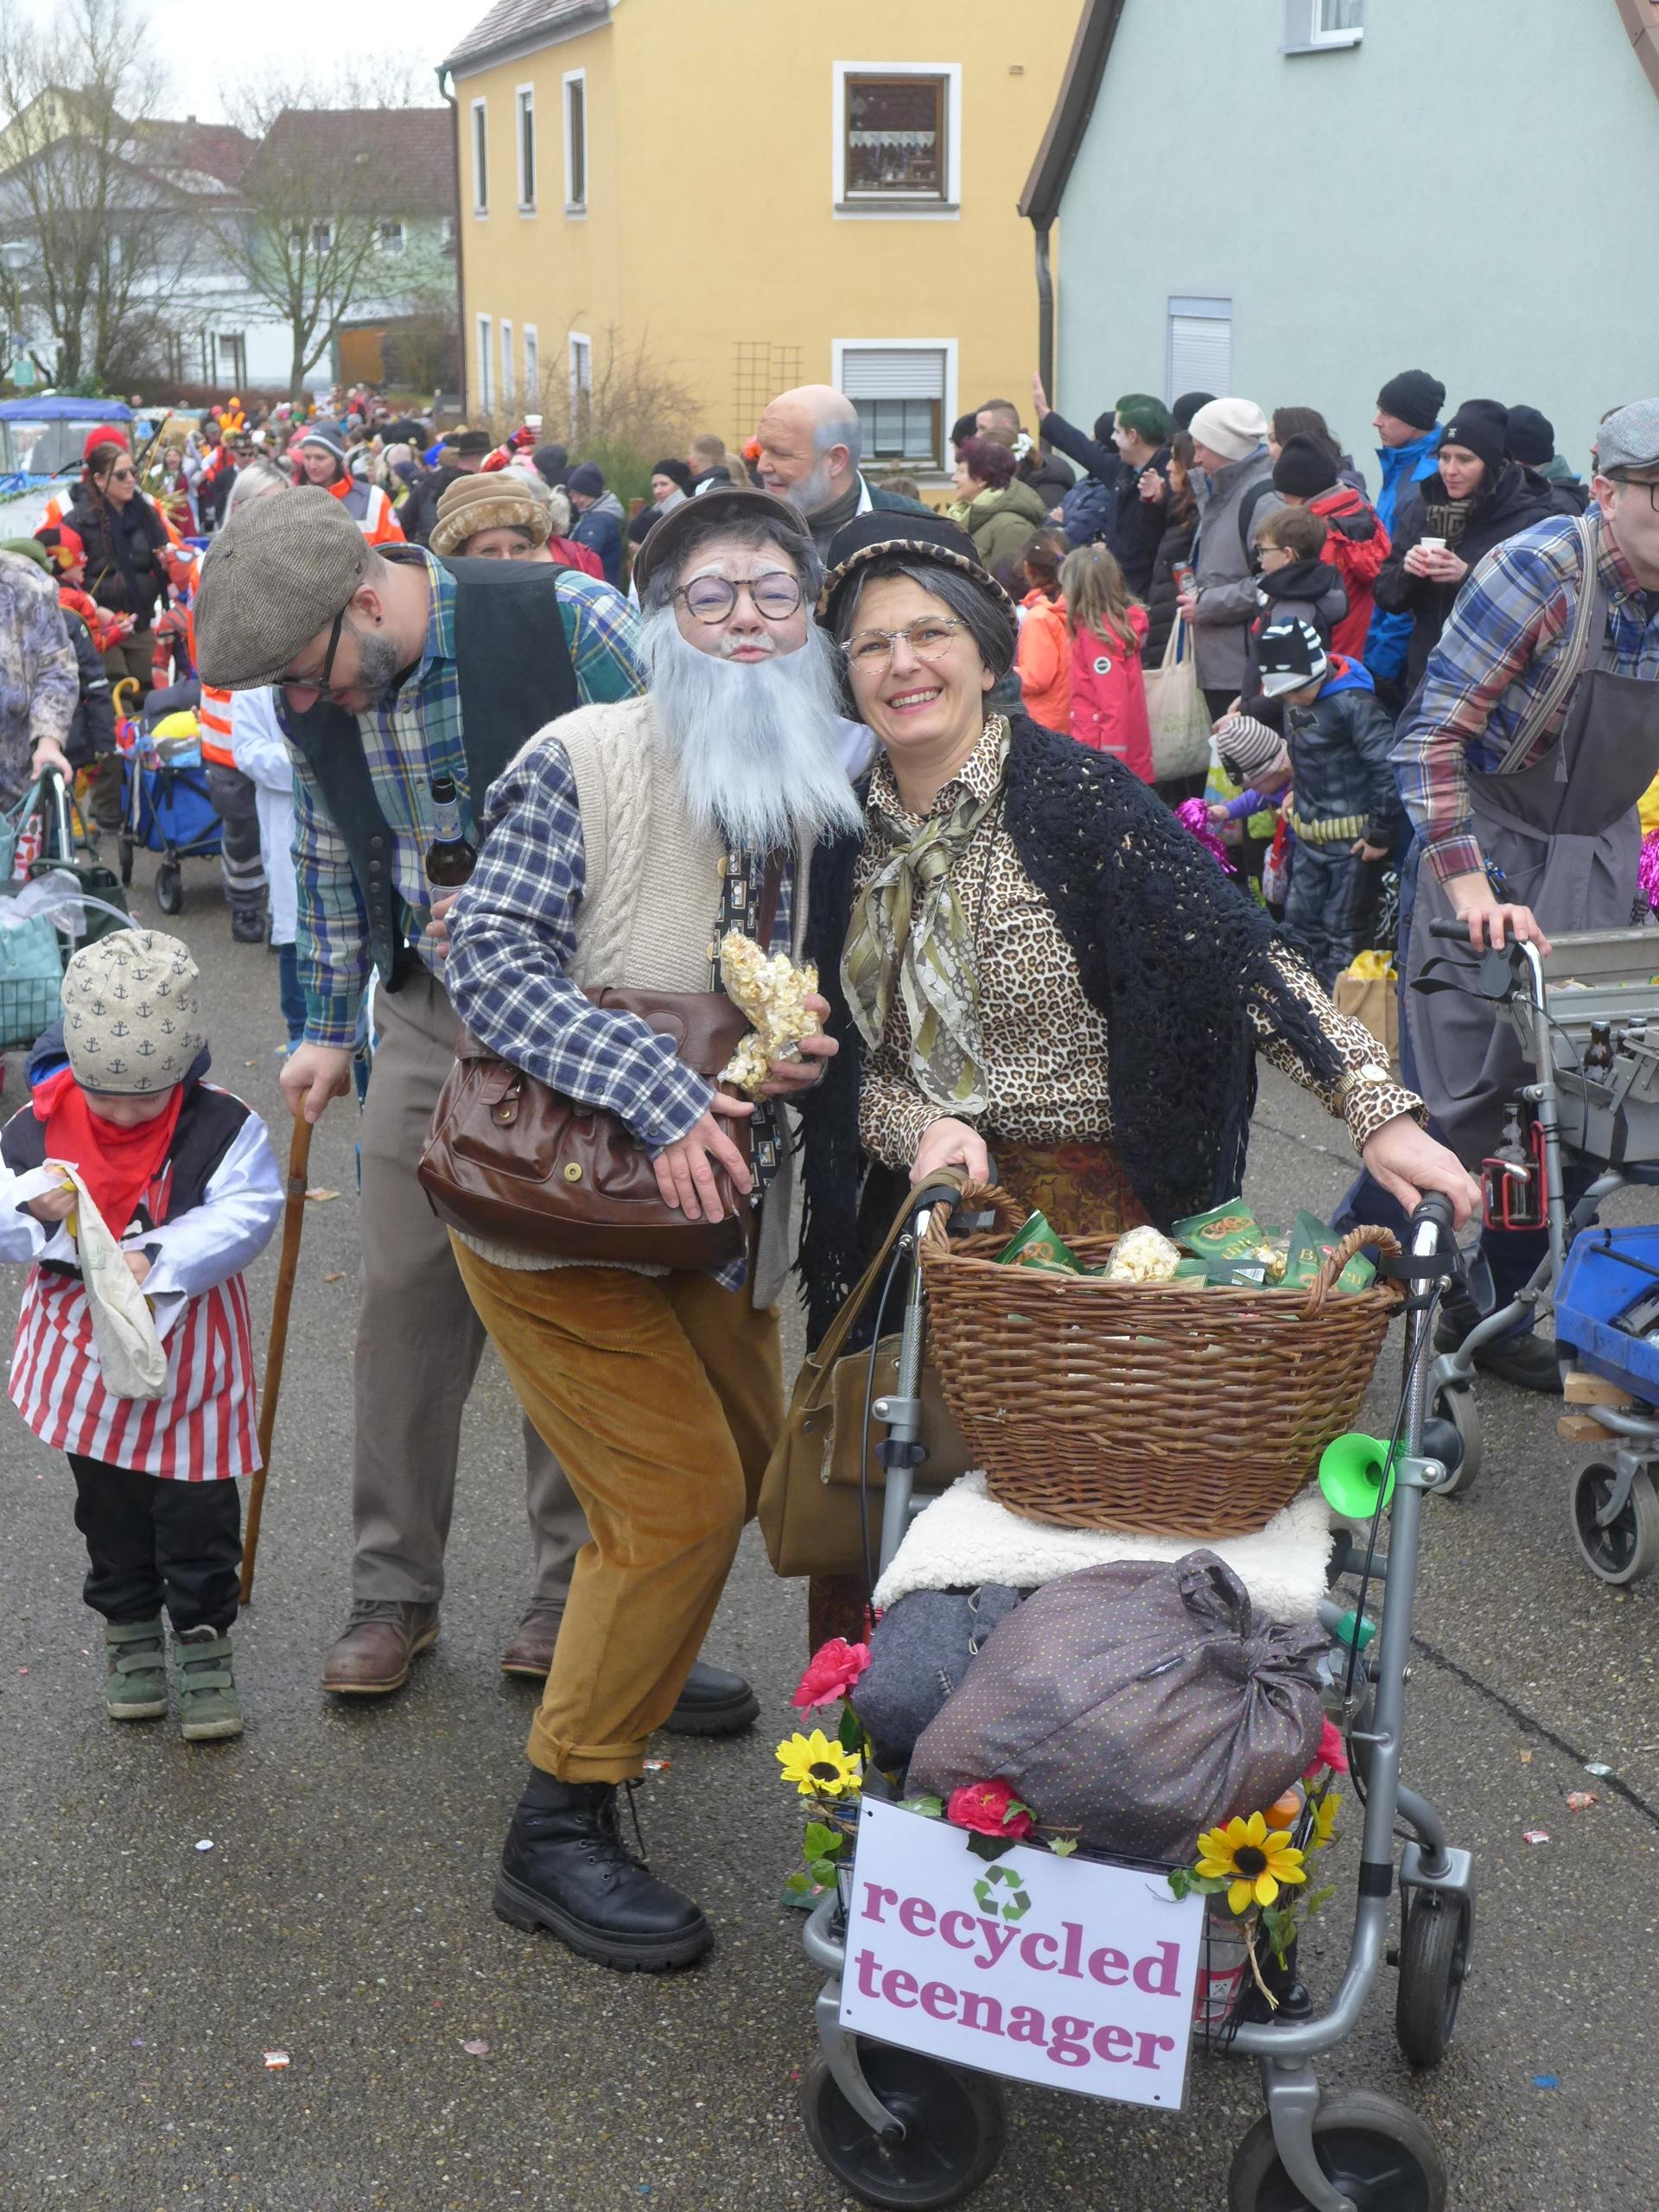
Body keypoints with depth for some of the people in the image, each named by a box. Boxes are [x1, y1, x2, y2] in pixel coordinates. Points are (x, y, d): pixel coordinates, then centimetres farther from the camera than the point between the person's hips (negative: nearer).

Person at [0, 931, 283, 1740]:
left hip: (189, 1352, -2)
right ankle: (129, 1626, 34)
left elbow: (247, 1215, -22)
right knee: (107, 1504, 15)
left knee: (198, 1507, 4)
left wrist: (158, 1261, -33)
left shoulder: (220, 1124, -16)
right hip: (85, 1351, 2)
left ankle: (203, 1640, 21)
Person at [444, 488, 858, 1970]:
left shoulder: (833, 789, 2)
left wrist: (812, 1051, -15)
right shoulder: (584, 762, -16)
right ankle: (560, 1829, 4)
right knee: (680, 1495, -11)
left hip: (712, 1208, 7)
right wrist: (664, 1096, -34)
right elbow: (493, 961, -24)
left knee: (755, 1465, 17)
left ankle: (633, 1666, 45)